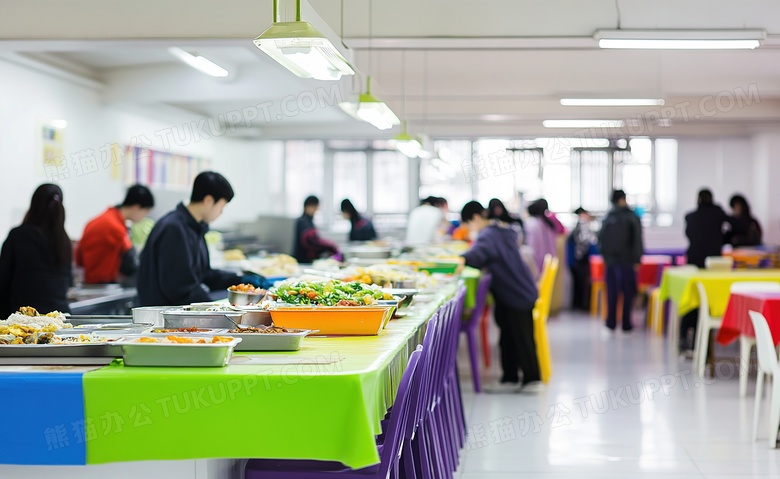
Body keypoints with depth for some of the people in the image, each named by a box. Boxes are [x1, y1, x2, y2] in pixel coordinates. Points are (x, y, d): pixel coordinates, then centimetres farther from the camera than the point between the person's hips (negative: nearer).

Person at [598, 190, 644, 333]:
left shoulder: (607, 219, 1)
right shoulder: (632, 218, -6)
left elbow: (601, 239, 5)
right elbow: (637, 241, -8)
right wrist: (637, 260, -3)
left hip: (611, 261, 3)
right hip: (627, 261, -3)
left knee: (612, 292, 8)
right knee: (628, 292, 5)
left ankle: (611, 323, 6)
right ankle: (626, 324, 6)